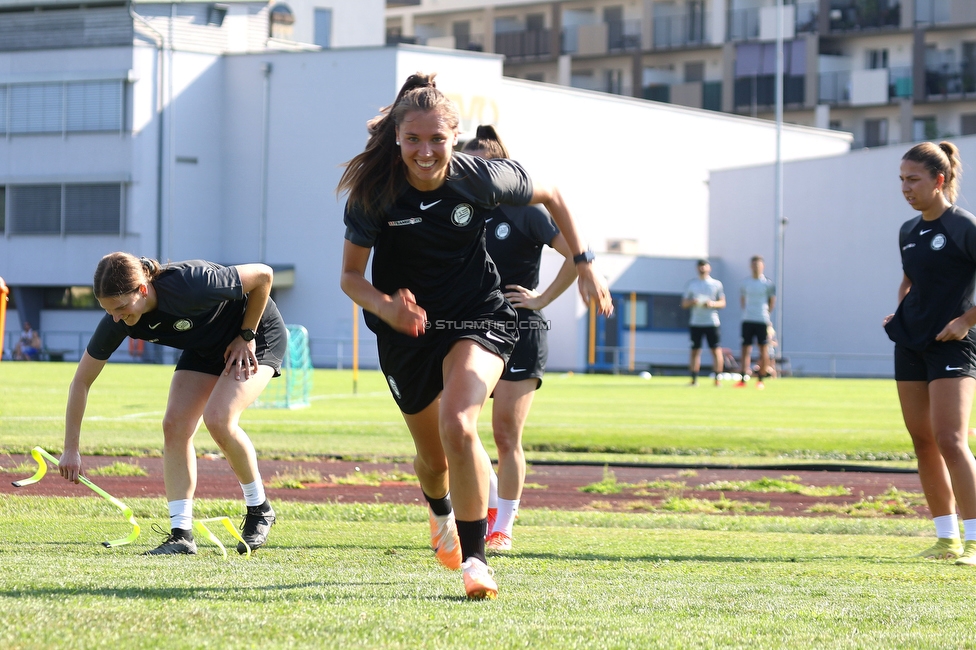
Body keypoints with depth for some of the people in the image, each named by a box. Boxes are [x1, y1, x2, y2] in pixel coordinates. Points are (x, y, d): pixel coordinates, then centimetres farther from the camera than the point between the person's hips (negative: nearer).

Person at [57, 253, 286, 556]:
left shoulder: (189, 286, -40)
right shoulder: (116, 321, -22)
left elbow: (263, 274, -27)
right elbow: (82, 380, -10)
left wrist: (246, 336, -19)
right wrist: (70, 449, -12)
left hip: (258, 336, -6)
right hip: (204, 347, 6)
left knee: (217, 419, -25)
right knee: (174, 425, -11)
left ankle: (259, 510, -4)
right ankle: (181, 535, -7)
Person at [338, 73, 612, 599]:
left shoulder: (481, 178, -16)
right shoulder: (374, 193, -17)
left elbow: (551, 197, 3)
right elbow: (350, 276, -9)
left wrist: (584, 266, 2)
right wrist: (384, 304, -30)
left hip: (478, 319, -2)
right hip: (408, 331, 2)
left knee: (457, 425, -29)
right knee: (433, 457, 15)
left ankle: (474, 559, -16)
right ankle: (441, 513, 55)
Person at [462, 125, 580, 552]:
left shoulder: (523, 213, -7)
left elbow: (576, 254, -13)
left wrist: (542, 299, -11)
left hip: (519, 335, -5)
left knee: (506, 436, -5)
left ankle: (503, 526, 6)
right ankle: (490, 504, 17)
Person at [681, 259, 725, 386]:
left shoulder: (716, 284, 7)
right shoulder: (691, 284, 11)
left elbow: (723, 303, 6)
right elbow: (684, 304, 11)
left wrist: (712, 304, -14)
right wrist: (691, 302, -11)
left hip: (712, 322, -1)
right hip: (695, 322, 1)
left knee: (716, 350, -6)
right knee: (695, 350, 0)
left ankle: (718, 378, -4)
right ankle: (694, 379, 3)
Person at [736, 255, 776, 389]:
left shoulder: (768, 283, 0)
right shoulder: (746, 284, 10)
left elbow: (772, 301, 5)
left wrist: (766, 313, -1)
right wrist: (745, 312, 7)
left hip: (762, 321, -3)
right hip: (747, 320, 3)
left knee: (763, 349, 0)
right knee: (745, 348, -3)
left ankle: (760, 379, 6)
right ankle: (744, 379, -5)